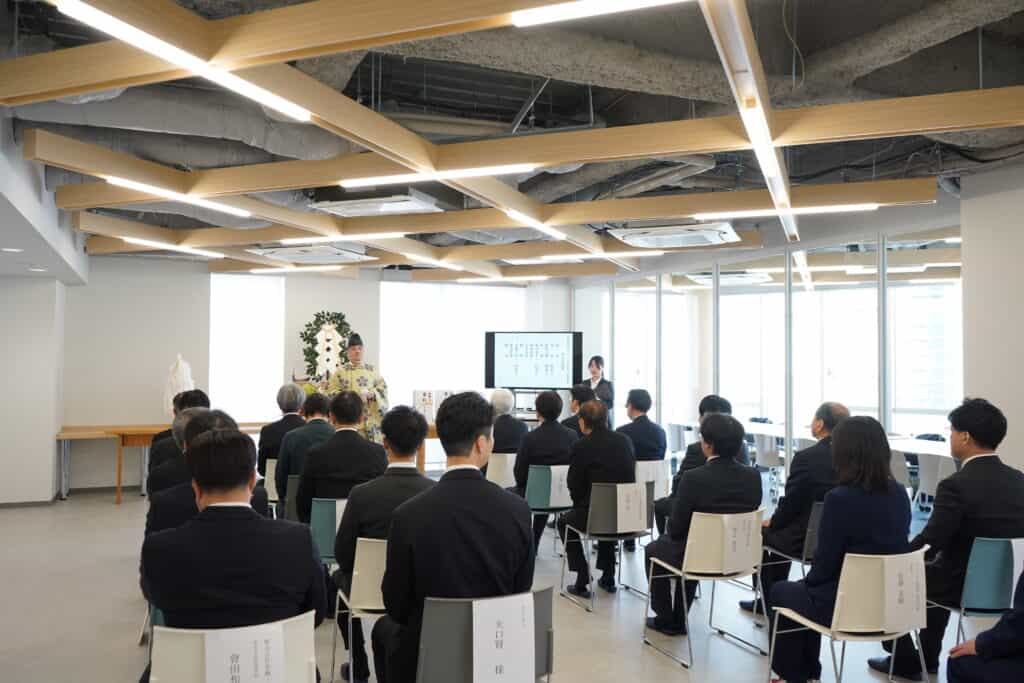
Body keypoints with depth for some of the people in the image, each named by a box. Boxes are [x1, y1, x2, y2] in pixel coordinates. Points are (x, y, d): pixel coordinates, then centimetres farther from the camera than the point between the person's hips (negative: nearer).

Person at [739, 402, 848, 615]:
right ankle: (775, 596, 40)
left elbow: (790, 504, -15)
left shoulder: (805, 458, -22)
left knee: (761, 532, 21)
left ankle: (767, 601, 31)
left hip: (805, 541, -6)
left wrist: (771, 523, 6)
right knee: (781, 528, 31)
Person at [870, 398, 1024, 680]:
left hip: (963, 586, -7)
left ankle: (906, 662, 29)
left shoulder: (956, 485, -25)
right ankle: (928, 657, 41)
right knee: (934, 568, 34)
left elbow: (930, 542, -20)